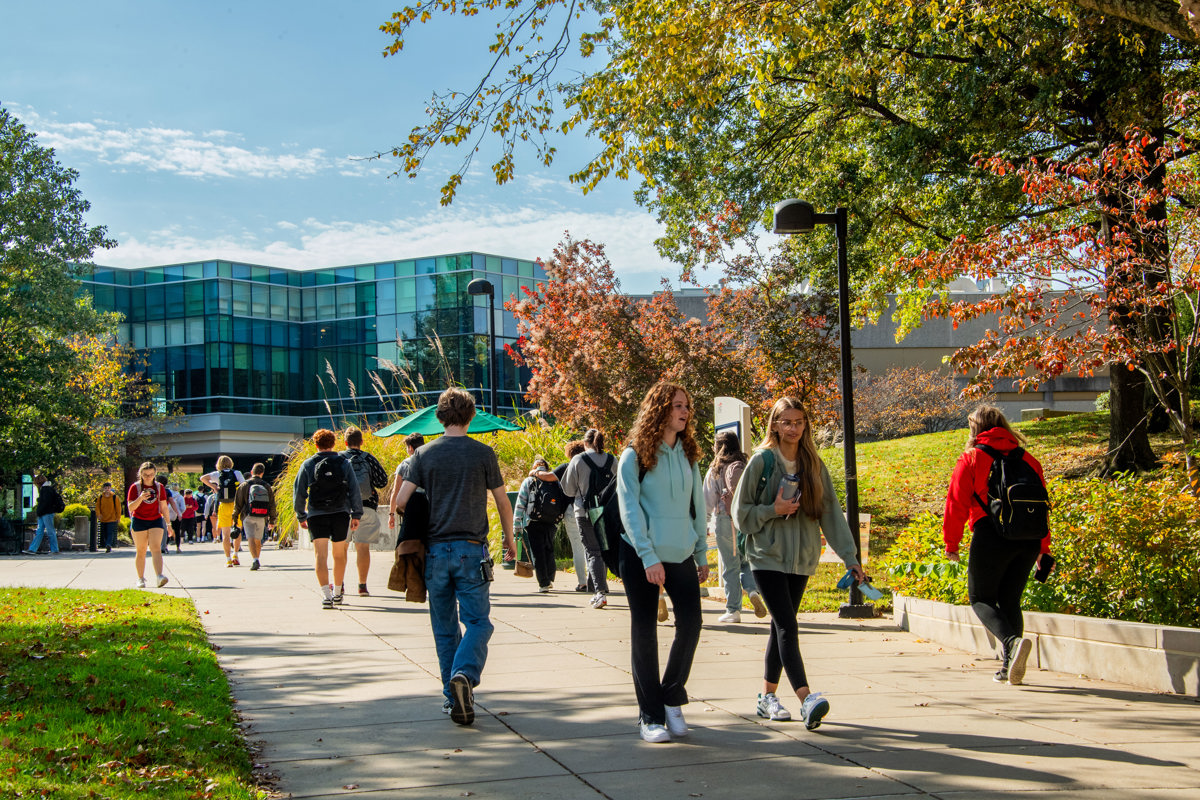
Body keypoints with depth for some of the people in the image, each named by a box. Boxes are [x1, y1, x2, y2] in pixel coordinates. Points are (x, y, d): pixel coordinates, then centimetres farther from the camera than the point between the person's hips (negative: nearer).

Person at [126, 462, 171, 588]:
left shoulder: (159, 487, 6)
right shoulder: (135, 487, -2)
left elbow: (164, 507, 12)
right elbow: (131, 507, -9)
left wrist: (168, 524, 10)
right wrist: (140, 498, -27)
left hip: (156, 521, 1)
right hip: (139, 521, -1)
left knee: (156, 549, -14)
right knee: (140, 552, 5)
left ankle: (159, 576, -27)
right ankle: (141, 579, 13)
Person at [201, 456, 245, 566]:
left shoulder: (218, 474, 4)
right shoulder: (237, 473, 2)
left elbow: (203, 478, -7)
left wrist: (213, 487, 0)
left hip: (223, 506, 0)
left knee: (225, 533, 4)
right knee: (237, 532, 17)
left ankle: (228, 559, 0)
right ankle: (235, 555, 8)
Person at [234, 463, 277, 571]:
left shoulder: (244, 485, 0)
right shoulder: (267, 486, 7)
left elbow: (238, 503, 1)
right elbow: (272, 505, 10)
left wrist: (235, 517, 9)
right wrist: (272, 520, 18)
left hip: (248, 517, -3)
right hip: (261, 518, 3)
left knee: (250, 538, -10)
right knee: (258, 540, 15)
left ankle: (255, 559, -27)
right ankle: (256, 559, 24)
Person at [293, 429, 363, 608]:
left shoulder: (308, 464, 3)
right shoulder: (344, 463, 5)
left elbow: (299, 493, 3)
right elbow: (354, 490, 3)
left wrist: (301, 516, 12)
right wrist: (356, 514, 8)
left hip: (316, 516, -2)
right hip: (341, 514, 2)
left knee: (321, 555, -6)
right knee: (339, 554, 15)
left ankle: (326, 594, -21)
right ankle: (337, 593, 26)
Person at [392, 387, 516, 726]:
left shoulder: (424, 454, 2)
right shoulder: (483, 453, -1)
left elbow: (401, 501, -2)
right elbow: (503, 501, 5)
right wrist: (509, 538, 20)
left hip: (435, 549, 2)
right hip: (471, 550, -2)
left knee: (445, 626, 11)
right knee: (477, 620, 2)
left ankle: (452, 695, 13)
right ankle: (465, 674, -23)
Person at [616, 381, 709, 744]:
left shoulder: (688, 455, 9)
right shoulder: (635, 455, -6)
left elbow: (697, 505, 15)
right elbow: (629, 509, -10)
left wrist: (702, 554, 13)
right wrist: (649, 557, -16)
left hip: (680, 553, 5)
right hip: (640, 556, -4)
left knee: (690, 623, -4)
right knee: (644, 631, 1)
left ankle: (673, 699, 16)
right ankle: (650, 716, 9)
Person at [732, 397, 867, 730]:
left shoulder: (813, 465, 6)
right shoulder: (762, 461, -5)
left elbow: (830, 512, 4)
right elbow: (741, 512, -1)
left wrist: (849, 556, -2)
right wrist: (773, 510, -17)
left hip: (801, 559, 5)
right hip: (767, 556, -4)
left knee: (782, 627, 10)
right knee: (787, 626, -13)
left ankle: (767, 697, 21)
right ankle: (807, 700, -23)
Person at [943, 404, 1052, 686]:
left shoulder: (971, 459, 2)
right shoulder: (1027, 460, 16)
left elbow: (957, 503, -2)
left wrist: (951, 542, 6)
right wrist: (1043, 549, 25)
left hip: (991, 535, -5)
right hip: (1029, 538, 5)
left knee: (981, 598, 6)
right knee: (1010, 600, 16)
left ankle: (1011, 641, -22)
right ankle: (1010, 667, 9)